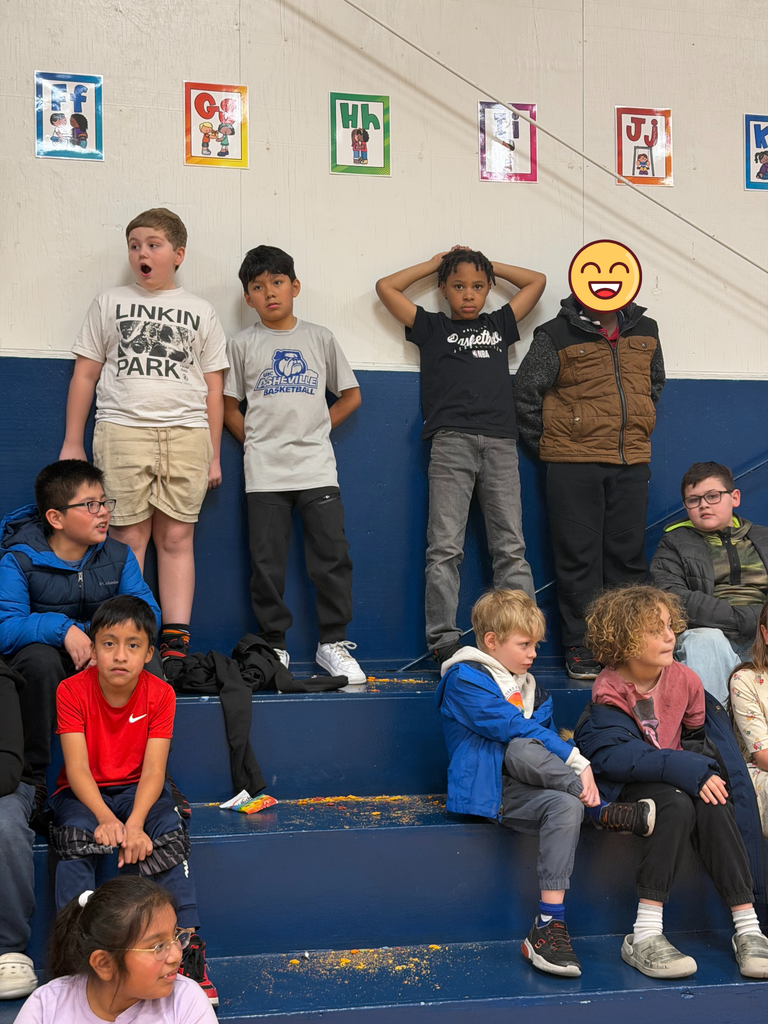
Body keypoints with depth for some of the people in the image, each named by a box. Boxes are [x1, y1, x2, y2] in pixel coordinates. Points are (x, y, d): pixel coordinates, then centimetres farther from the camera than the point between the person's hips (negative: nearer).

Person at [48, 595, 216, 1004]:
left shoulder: (160, 694, -9)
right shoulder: (72, 691, -13)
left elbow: (153, 769, -16)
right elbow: (77, 767, -20)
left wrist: (135, 824, -33)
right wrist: (106, 818, -36)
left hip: (138, 791, 1)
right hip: (84, 794, -1)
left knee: (169, 838, -26)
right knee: (76, 837, -31)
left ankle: (188, 952, -24)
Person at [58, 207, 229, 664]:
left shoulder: (202, 313, 14)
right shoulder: (110, 302, 14)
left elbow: (214, 389, 13)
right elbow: (85, 374, 13)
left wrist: (213, 455, 8)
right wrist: (73, 442, 8)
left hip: (185, 433, 0)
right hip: (122, 431, 0)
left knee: (176, 538, -1)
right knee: (129, 537, -4)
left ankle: (176, 642, 1)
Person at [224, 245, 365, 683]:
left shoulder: (320, 337, 8)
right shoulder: (243, 345, 7)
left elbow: (351, 395, 13)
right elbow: (230, 407, 11)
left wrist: (317, 429, 6)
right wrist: (258, 444, 2)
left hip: (317, 467, 0)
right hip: (264, 472, 0)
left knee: (333, 556, -4)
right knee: (268, 564, 1)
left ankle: (333, 643, 7)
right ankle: (275, 646, 13)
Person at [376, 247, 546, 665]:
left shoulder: (500, 323, 22)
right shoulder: (432, 327, 15)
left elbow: (537, 280, 30)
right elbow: (386, 287, 11)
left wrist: (487, 264, 27)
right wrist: (433, 264, 20)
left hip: (500, 442, 3)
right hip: (451, 442, -2)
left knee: (510, 547, -1)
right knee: (445, 547, -6)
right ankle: (443, 640, -5)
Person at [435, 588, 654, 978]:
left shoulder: (528, 685, 23)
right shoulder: (464, 679, -4)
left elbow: (546, 734, 15)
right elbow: (514, 728, -14)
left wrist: (578, 769, -7)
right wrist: (574, 759, -17)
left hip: (523, 778, 7)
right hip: (483, 788, -7)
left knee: (566, 806, -31)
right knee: (521, 745, -38)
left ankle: (549, 924, -33)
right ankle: (602, 811, -21)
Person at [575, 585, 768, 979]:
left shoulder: (684, 680, 3)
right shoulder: (610, 692, -13)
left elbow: (696, 737, 19)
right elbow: (615, 757, -26)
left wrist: (705, 770, -1)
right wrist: (685, 770, -33)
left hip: (677, 779, 5)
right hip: (623, 786, -4)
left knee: (713, 807, -28)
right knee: (677, 804, -34)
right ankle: (645, 935, -37)